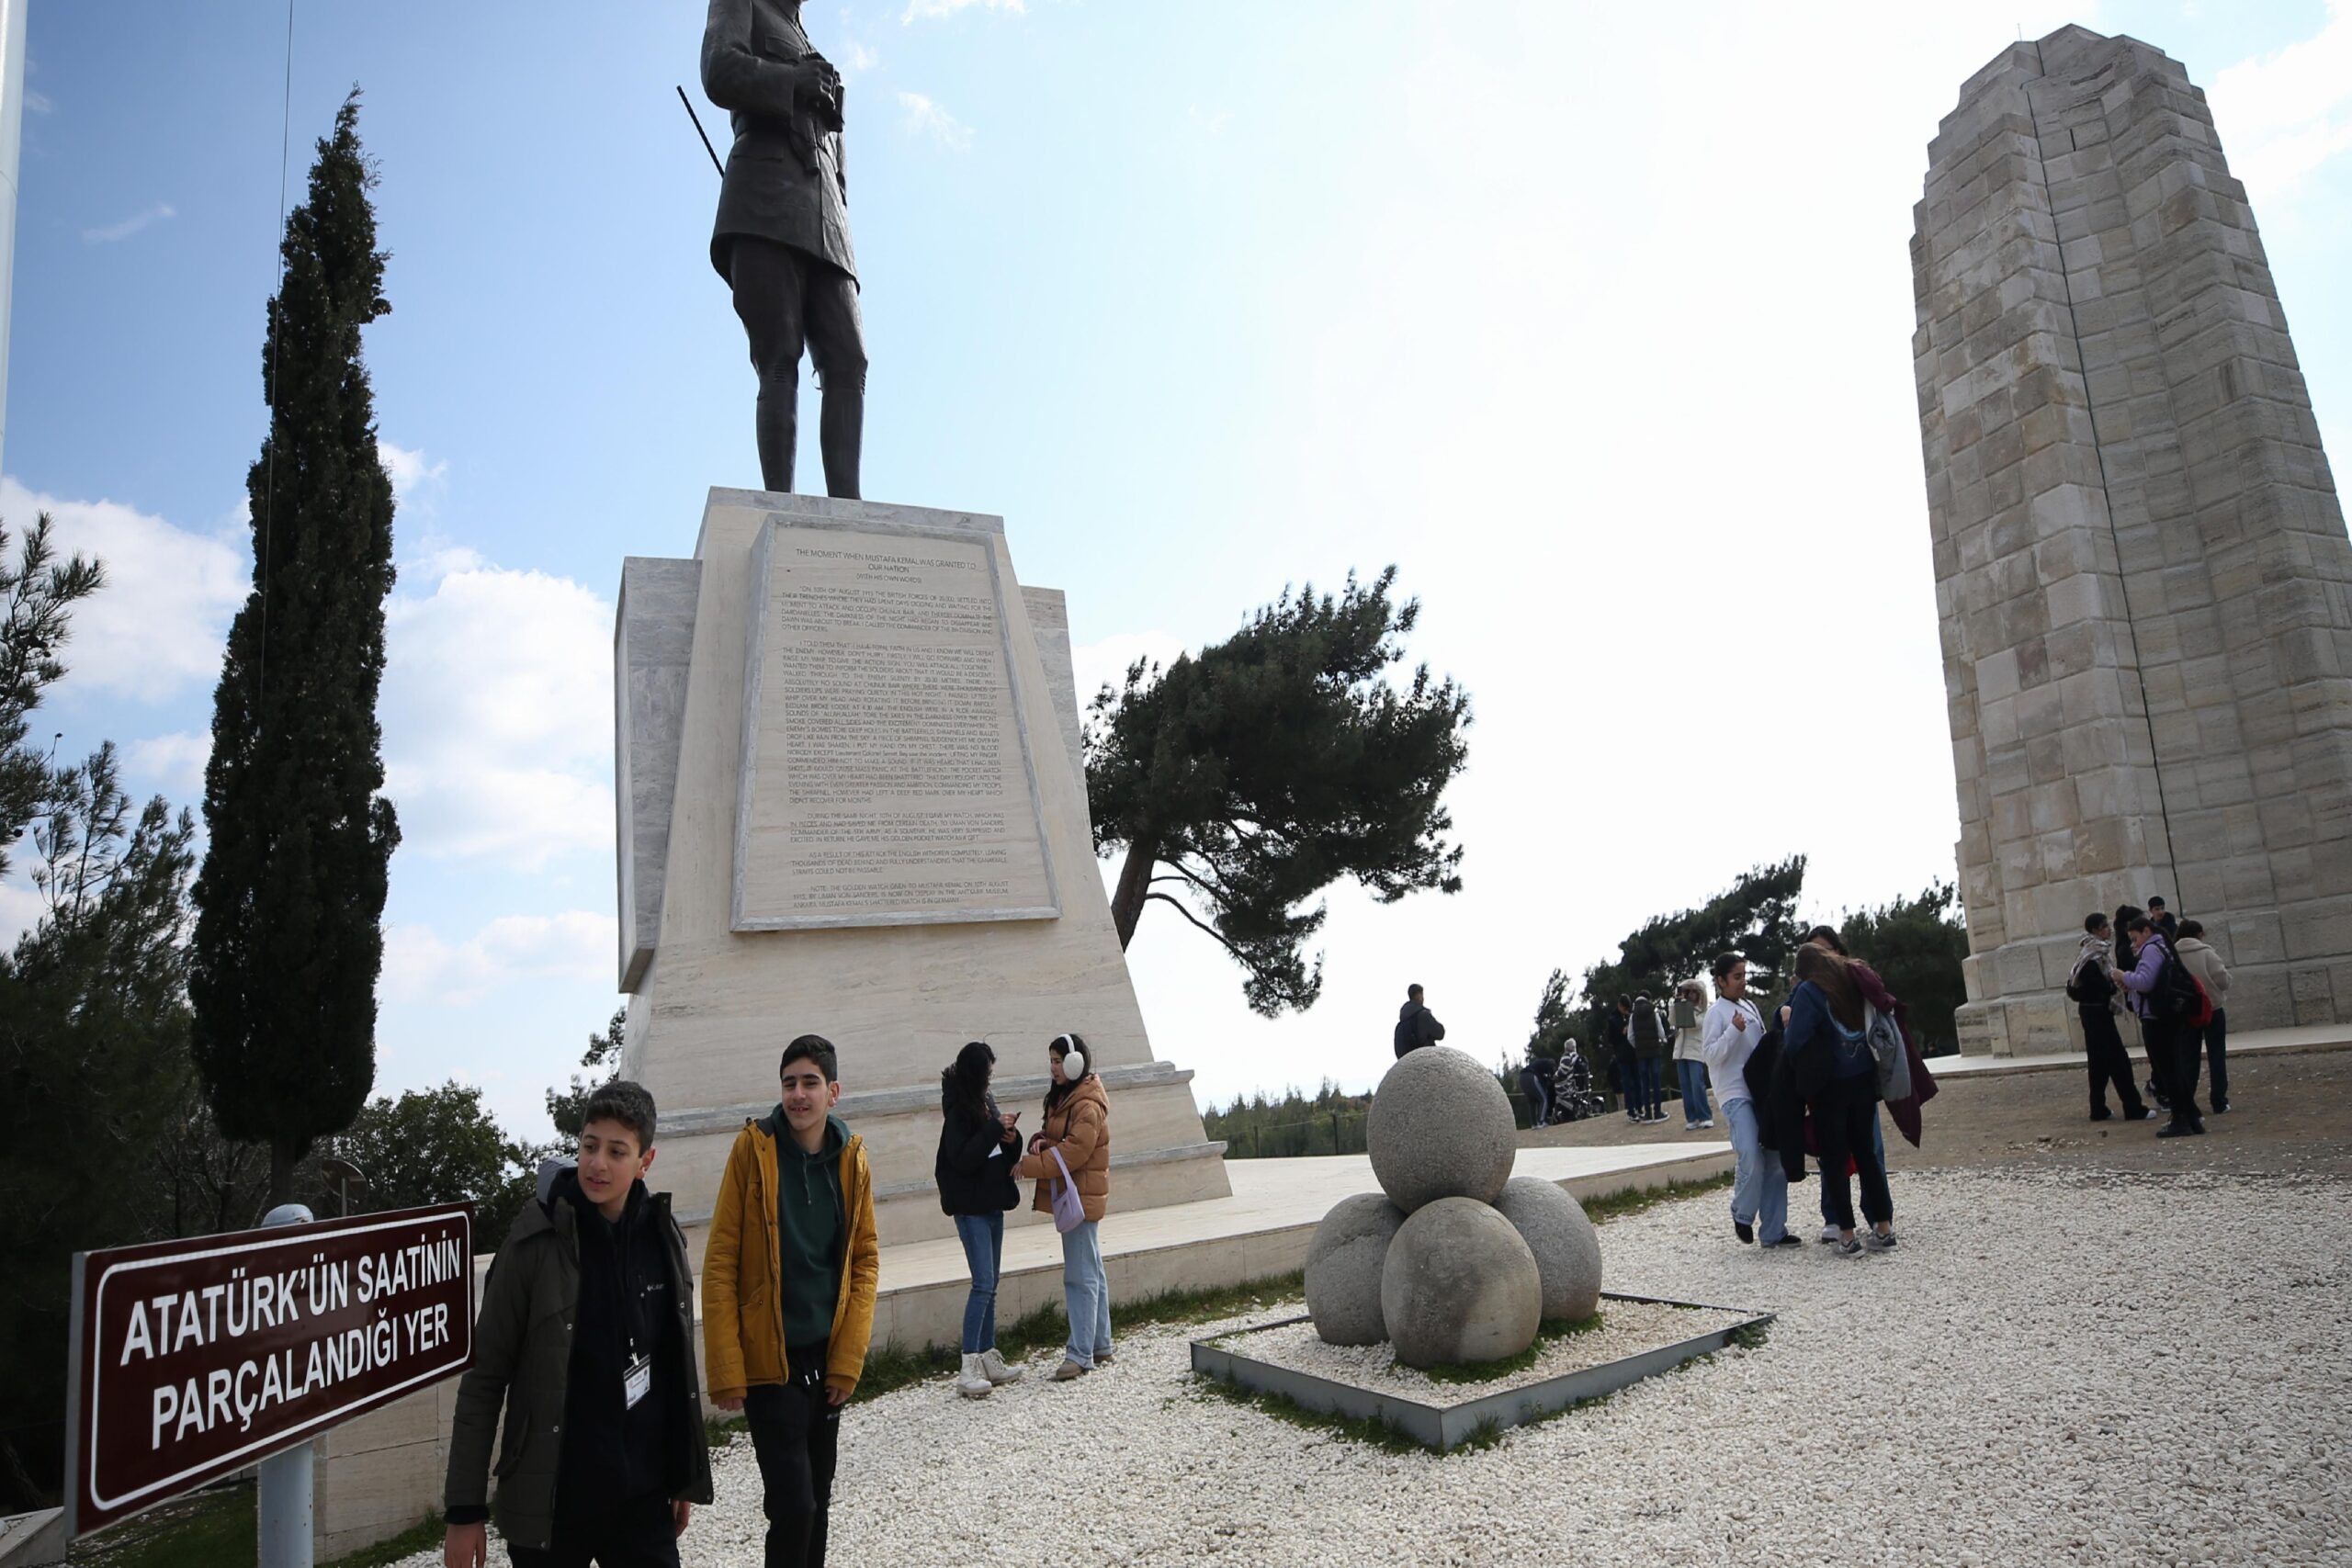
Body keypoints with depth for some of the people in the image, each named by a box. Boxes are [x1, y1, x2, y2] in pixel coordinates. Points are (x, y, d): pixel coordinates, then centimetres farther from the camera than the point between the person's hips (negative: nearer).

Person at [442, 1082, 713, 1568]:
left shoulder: (663, 1236, 1)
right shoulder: (536, 1240, -11)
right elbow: (485, 1378, -7)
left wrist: (686, 1477, 11)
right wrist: (464, 1509, -8)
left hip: (644, 1496, 3)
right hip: (551, 1502, -3)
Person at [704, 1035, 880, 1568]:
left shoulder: (852, 1157, -1)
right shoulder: (753, 1148, -11)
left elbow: (865, 1259, 4)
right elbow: (720, 1264, -10)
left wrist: (849, 1357, -3)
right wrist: (727, 1371, -13)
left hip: (828, 1359, 4)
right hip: (769, 1360, -4)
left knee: (818, 1498, 16)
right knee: (792, 1505, -6)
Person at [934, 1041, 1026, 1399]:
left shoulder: (985, 1101, 8)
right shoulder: (958, 1110, -13)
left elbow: (1006, 1155, 14)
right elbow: (962, 1159, -22)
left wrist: (1011, 1138, -7)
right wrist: (995, 1128, -22)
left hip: (992, 1203, 8)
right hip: (971, 1206, -8)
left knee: (991, 1284, 11)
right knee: (983, 1284, -12)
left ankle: (989, 1360, 18)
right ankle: (969, 1368, -9)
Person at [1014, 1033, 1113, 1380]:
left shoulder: (1087, 1105, -17)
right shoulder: (1064, 1097, 14)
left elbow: (1073, 1151, -23)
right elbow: (1057, 1138, 19)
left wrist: (1028, 1166, -20)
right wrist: (1040, 1141, -4)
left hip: (1081, 1197, -10)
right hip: (1073, 1196, 10)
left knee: (1081, 1277, -7)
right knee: (1092, 1274, 15)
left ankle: (1080, 1355, -5)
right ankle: (1100, 1347, 24)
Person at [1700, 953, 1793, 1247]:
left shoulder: (1750, 1007, 14)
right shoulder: (1716, 1013, -5)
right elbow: (1710, 1055, -12)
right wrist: (1734, 1030, -21)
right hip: (1735, 1095, -7)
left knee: (1777, 1159, 5)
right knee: (1751, 1157, -18)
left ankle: (1774, 1230, 13)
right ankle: (1742, 1216, 6)